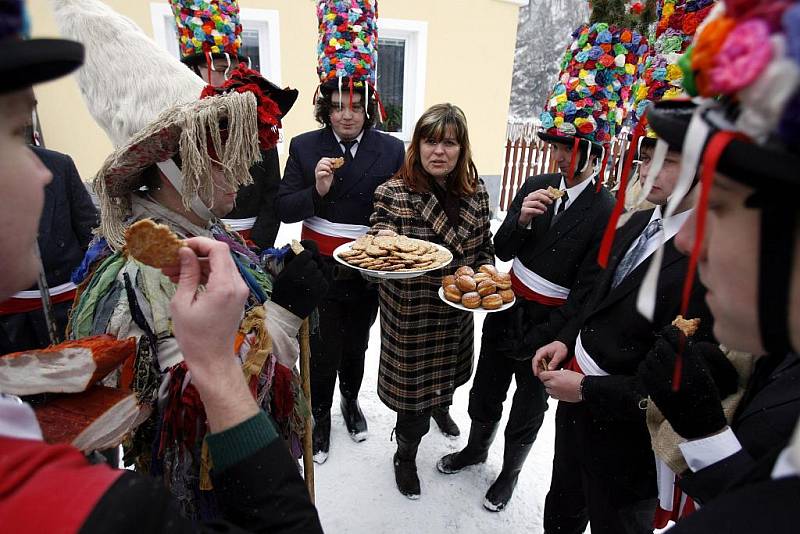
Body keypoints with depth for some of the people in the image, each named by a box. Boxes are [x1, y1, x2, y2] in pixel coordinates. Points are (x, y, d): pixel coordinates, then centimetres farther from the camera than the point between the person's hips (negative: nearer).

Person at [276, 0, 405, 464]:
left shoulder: (392, 150, -2)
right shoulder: (305, 147, -4)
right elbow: (285, 210, -5)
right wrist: (316, 190, -23)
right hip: (321, 267, -1)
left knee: (357, 343, 18)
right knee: (323, 349, 7)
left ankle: (351, 399, 46)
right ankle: (321, 416, 33)